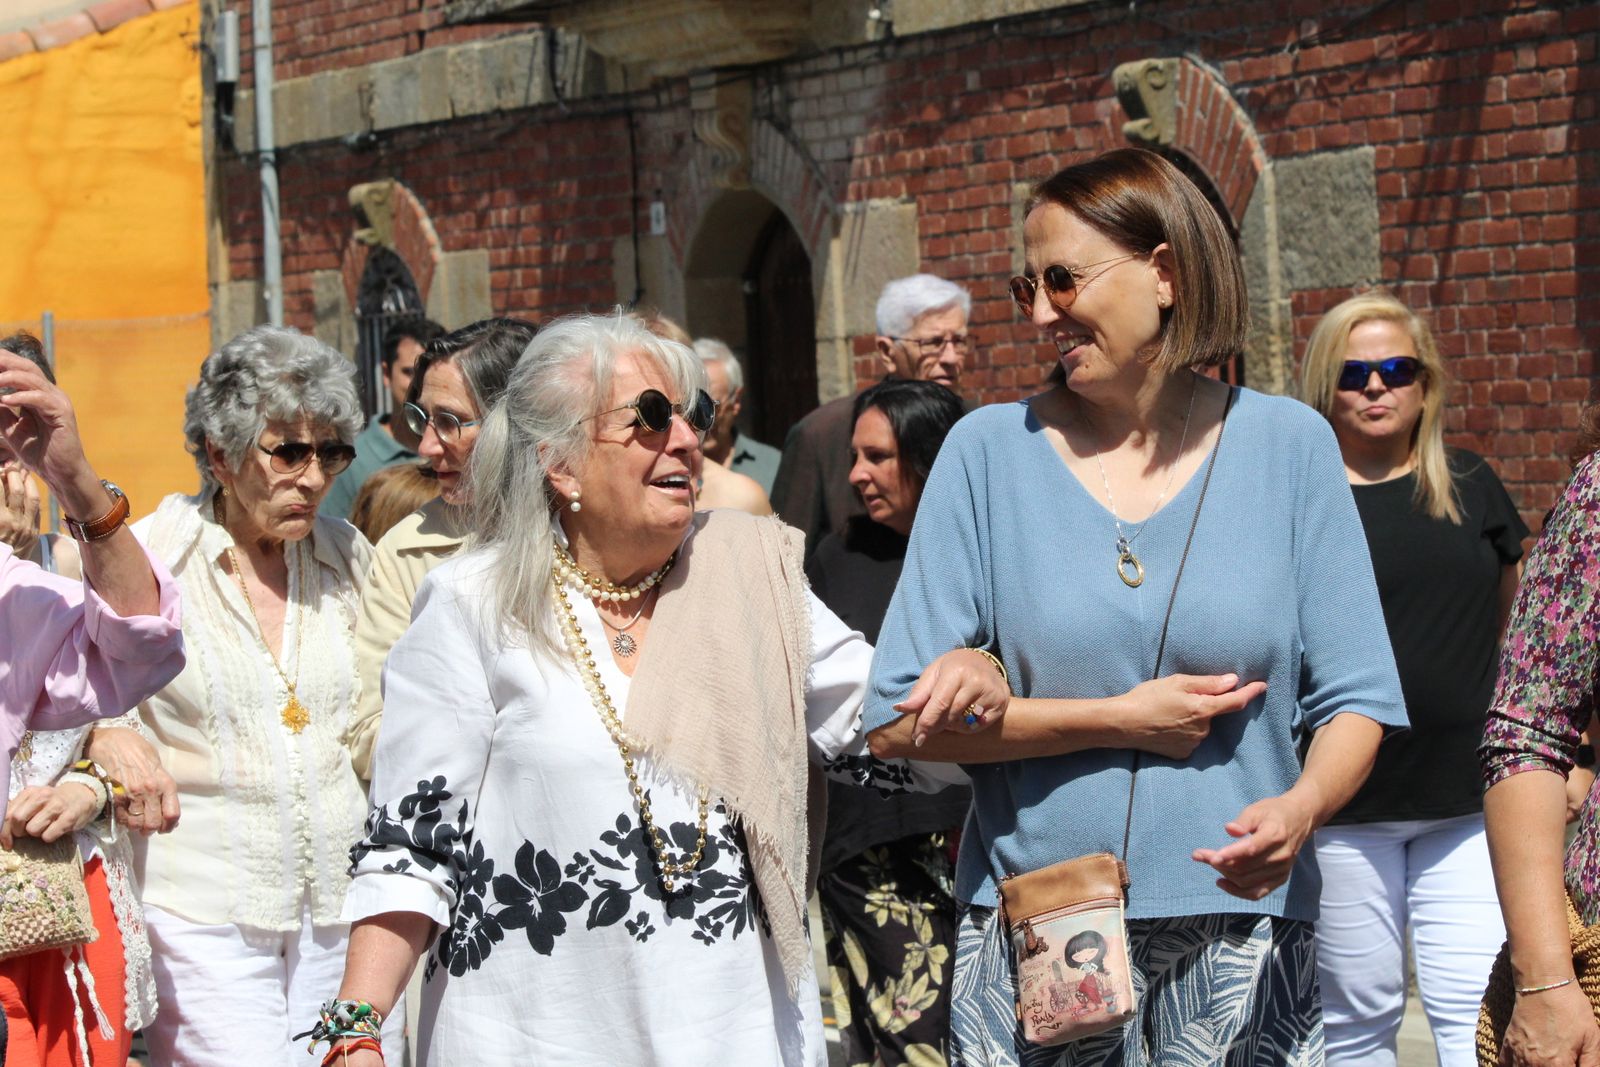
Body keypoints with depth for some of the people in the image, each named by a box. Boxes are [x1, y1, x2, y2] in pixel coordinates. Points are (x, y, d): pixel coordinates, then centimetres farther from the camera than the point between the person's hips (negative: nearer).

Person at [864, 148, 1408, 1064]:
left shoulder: (1289, 446, 1)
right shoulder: (992, 450, -1)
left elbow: (1355, 699, 1)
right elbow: (900, 721, -5)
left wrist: (1301, 808, -20)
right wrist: (1122, 721, -12)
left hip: (1241, 932, 0)